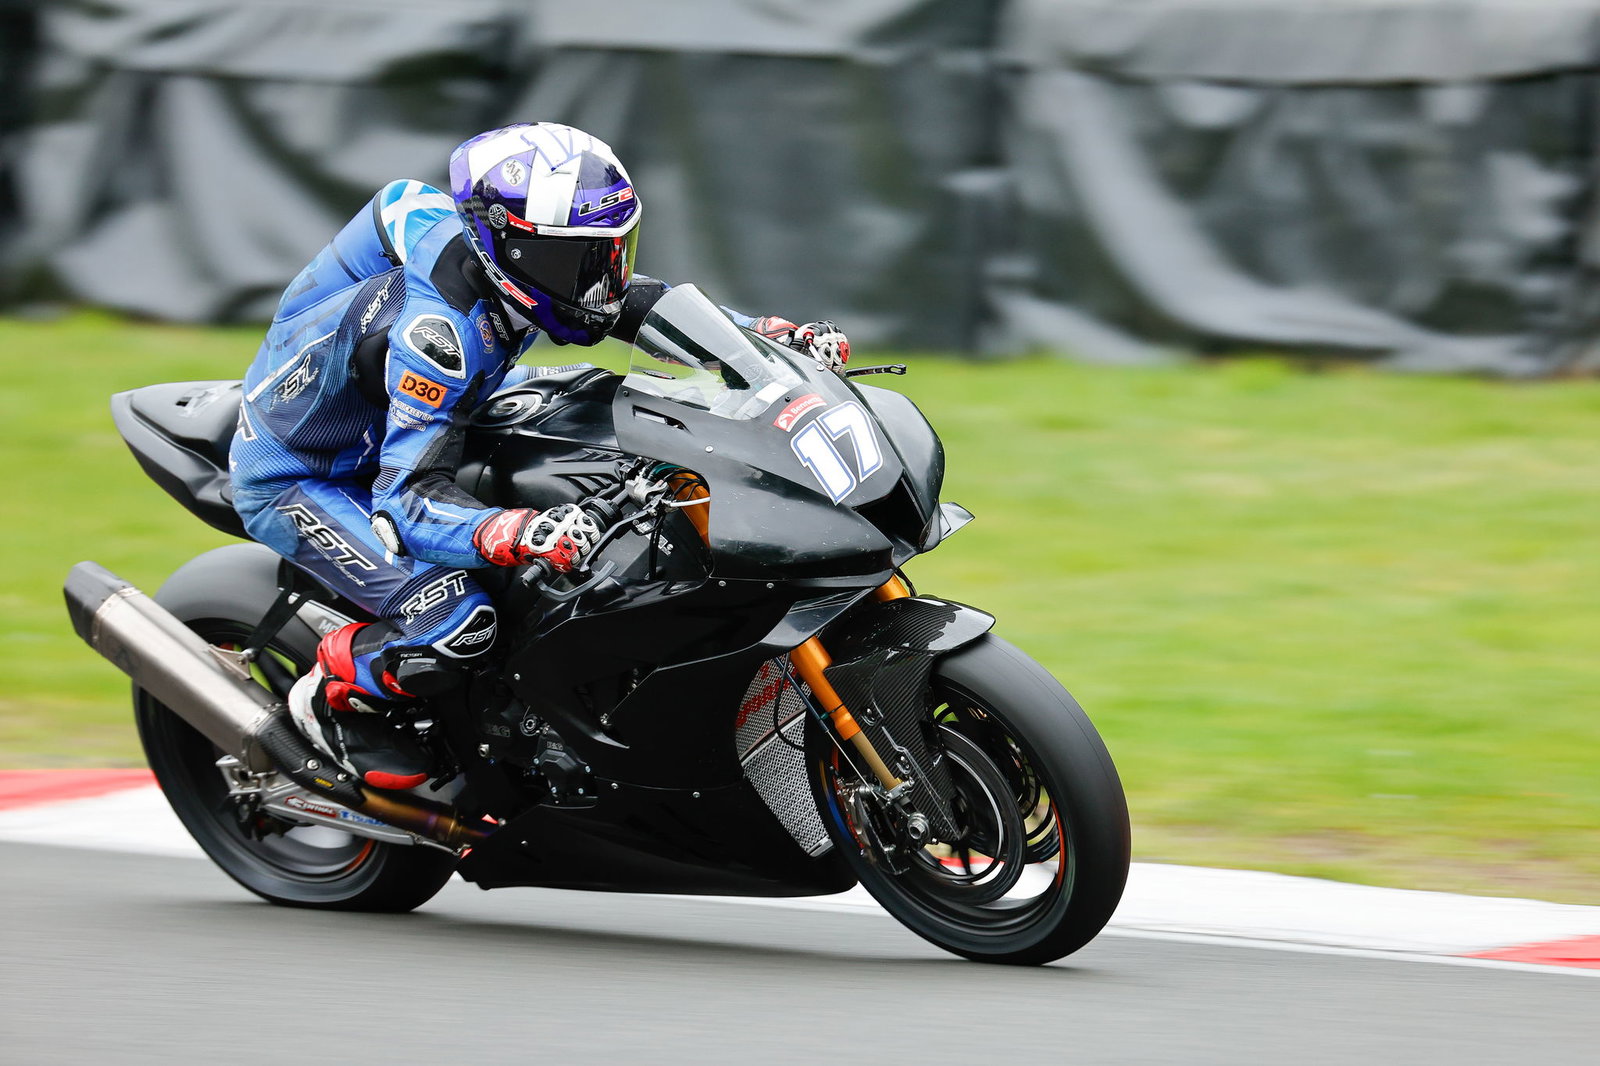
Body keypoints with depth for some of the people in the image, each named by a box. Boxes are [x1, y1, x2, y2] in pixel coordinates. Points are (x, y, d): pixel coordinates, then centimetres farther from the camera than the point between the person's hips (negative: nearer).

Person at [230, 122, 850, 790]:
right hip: (298, 481, -9)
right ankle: (332, 696, -1)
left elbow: (631, 301, 2)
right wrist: (517, 535, -59)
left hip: (379, 424, 9)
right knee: (456, 625, -30)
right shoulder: (438, 331, -38)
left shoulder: (508, 262, -14)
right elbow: (409, 497, -41)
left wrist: (776, 336, -11)